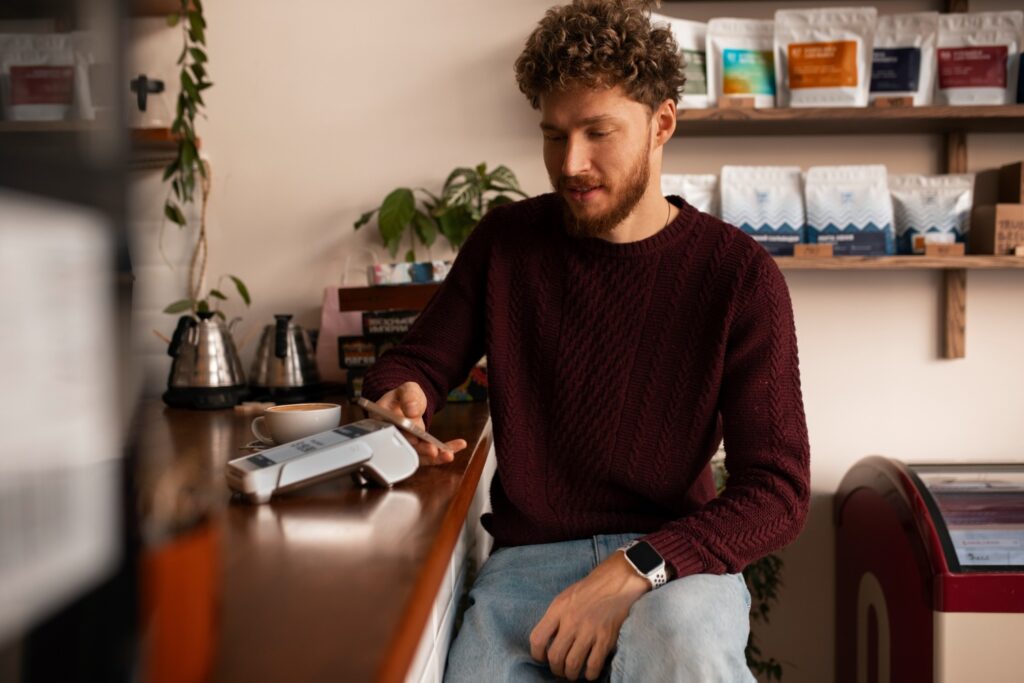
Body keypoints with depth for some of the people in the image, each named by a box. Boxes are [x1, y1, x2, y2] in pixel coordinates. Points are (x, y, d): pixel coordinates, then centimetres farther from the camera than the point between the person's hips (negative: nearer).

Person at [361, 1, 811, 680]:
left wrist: (635, 571, -23)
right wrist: (401, 399, -10)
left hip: (671, 555, -2)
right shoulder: (507, 239, 4)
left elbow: (778, 492, -8)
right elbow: (415, 362, 16)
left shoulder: (739, 275, -5)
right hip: (527, 556, 2)